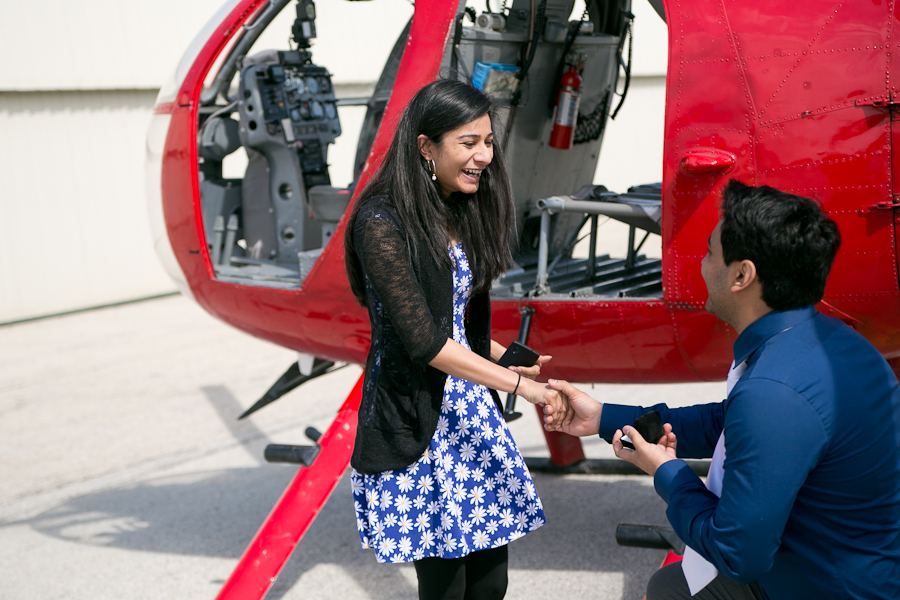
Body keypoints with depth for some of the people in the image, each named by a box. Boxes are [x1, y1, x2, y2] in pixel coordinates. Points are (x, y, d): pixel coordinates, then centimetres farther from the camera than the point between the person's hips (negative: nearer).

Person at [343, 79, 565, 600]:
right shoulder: (381, 222, -15)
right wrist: (519, 384, -17)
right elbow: (423, 342, -19)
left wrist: (507, 357, 3)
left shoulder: (463, 214, 11)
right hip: (415, 425, -7)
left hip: (473, 414, 7)